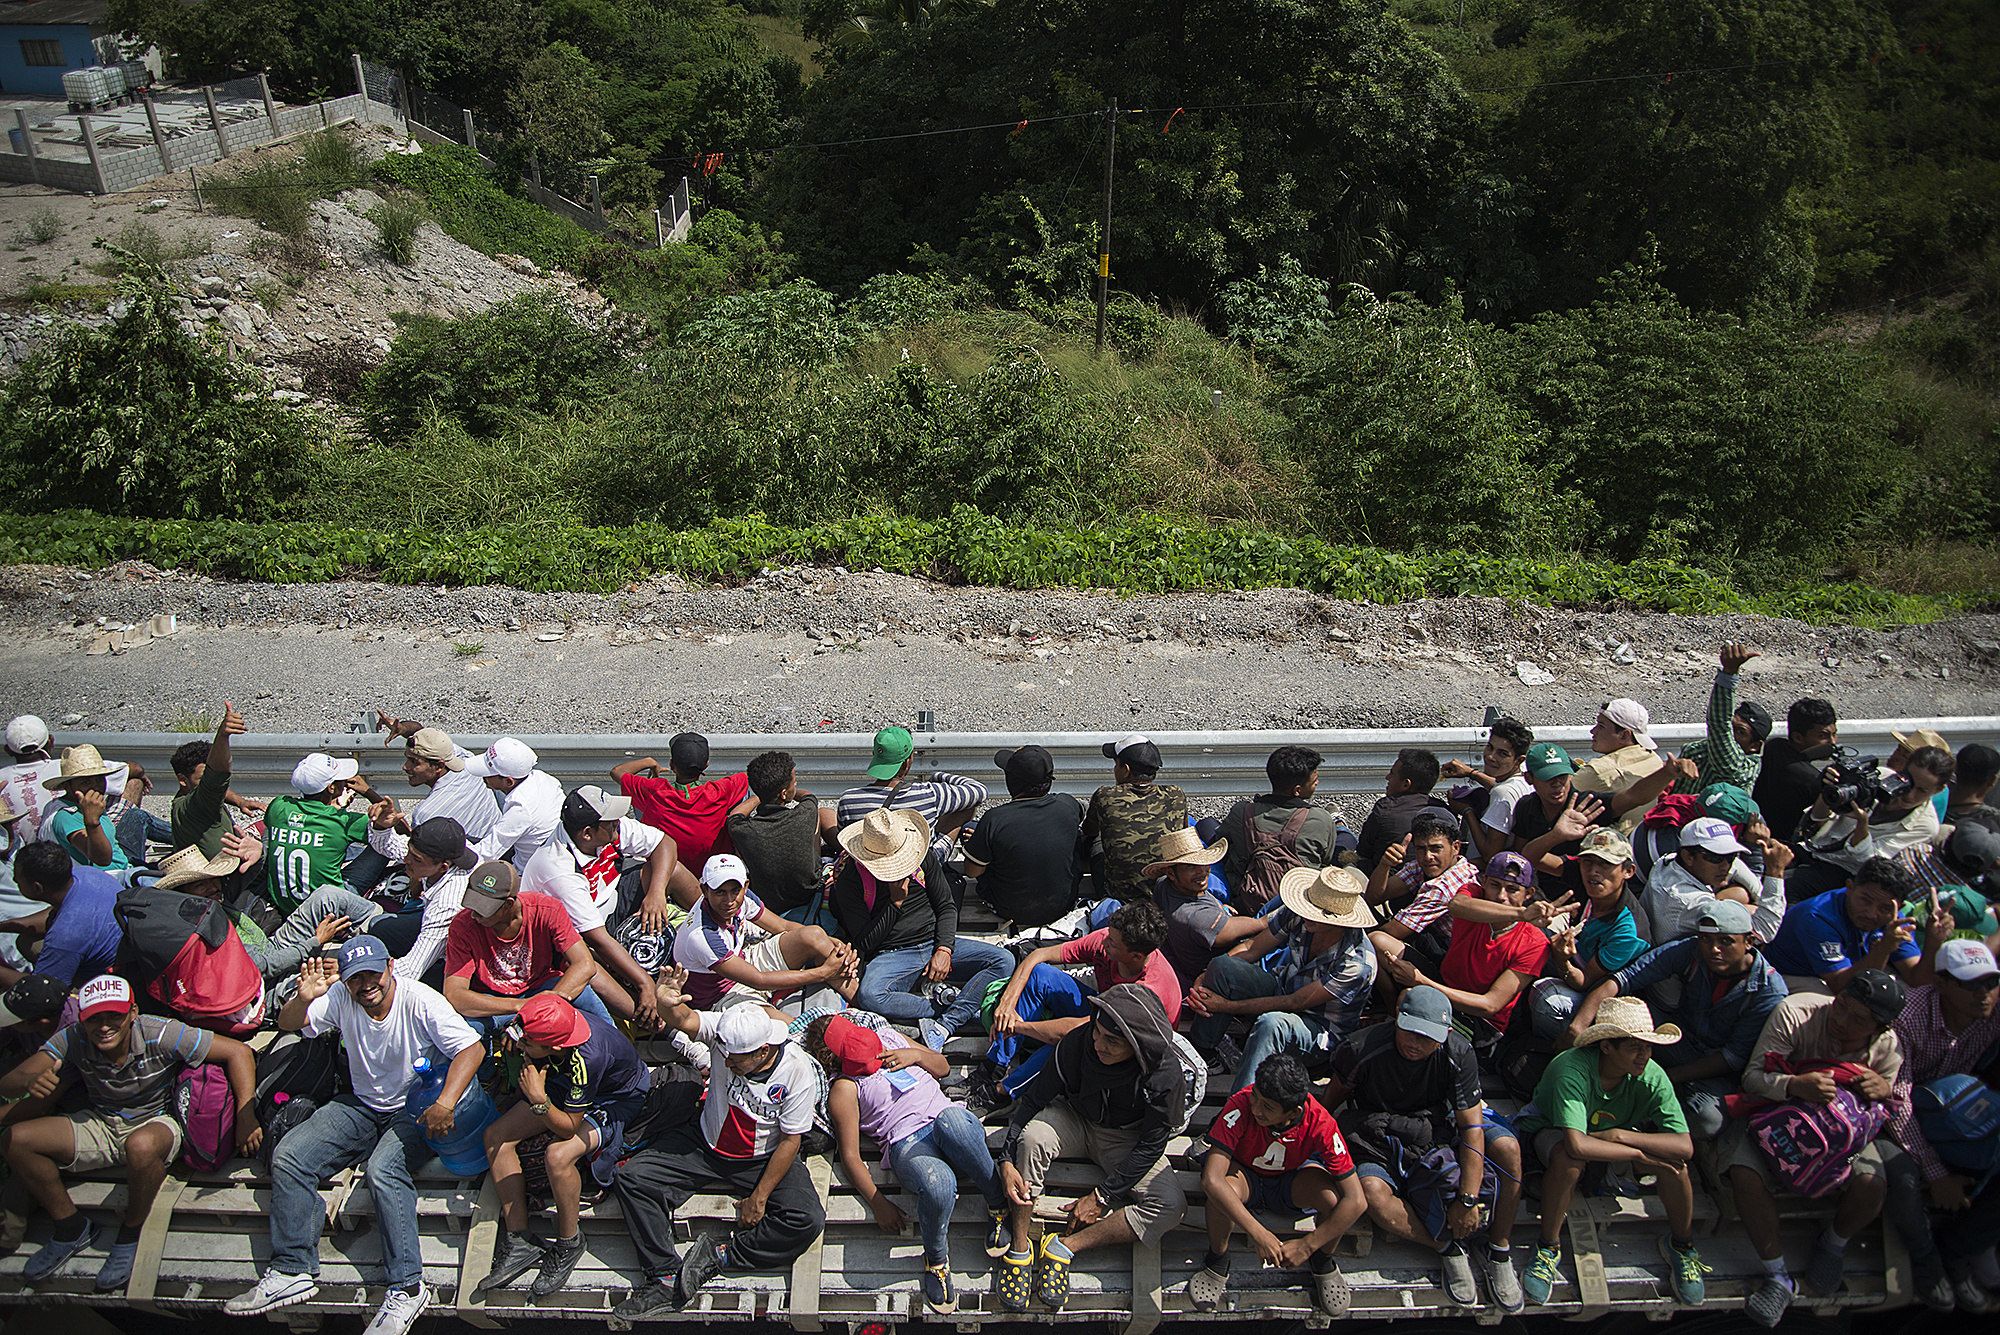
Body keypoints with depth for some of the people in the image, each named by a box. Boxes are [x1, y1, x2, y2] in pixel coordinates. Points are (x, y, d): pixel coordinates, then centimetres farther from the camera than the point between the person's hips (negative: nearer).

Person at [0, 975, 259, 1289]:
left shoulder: (160, 1035, -25)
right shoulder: (73, 1040, -15)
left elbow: (237, 1052, -22)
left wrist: (246, 1117, -29)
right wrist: (30, 1082, -44)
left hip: (155, 1122, -4)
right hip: (99, 1124, 5)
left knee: (141, 1145, -40)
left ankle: (131, 1234, -9)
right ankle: (71, 1228, 4)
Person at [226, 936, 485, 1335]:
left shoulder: (420, 1001, -20)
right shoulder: (340, 999, -6)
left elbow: (472, 1048, -26)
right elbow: (287, 1024, 1)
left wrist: (445, 1104, -39)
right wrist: (304, 998, -24)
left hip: (416, 1111, -6)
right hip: (361, 1105, 6)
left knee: (383, 1170, -32)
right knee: (287, 1156, -9)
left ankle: (406, 1287, -27)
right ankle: (292, 1271, -2)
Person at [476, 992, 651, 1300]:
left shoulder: (586, 1057, -41)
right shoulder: (546, 1025, -24)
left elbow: (569, 1127, -29)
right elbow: (531, 1064, 4)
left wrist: (539, 1099, -41)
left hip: (618, 1100, -7)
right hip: (564, 1089, 8)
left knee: (558, 1155, -32)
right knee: (496, 1136, -7)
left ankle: (569, 1243, -5)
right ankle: (519, 1242, -2)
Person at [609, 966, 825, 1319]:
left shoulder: (798, 1071, -23)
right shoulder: (726, 1033, -18)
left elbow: (791, 1140, -16)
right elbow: (685, 1021, -37)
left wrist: (759, 1197, -14)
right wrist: (669, 1003, -61)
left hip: (764, 1159, -2)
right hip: (705, 1143, 3)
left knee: (808, 1221, -24)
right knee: (631, 1177, -15)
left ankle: (720, 1254, -11)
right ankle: (665, 1277, -12)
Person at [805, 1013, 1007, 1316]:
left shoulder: (889, 1038, 22)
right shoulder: (844, 1088, 6)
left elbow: (943, 1067, 28)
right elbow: (849, 1155, 1)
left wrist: (917, 1055, 6)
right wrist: (879, 1205, -8)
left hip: (950, 1118, 4)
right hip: (908, 1143, -3)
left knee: (951, 1119, -37)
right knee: (938, 1184, -39)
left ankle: (1000, 1205, -18)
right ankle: (936, 1262, -8)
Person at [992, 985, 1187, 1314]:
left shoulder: (1166, 1074, -29)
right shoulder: (1078, 1043, -26)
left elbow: (1150, 1146, -19)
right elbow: (1032, 1097, -15)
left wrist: (1100, 1197, -20)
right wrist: (1007, 1160, -25)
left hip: (1127, 1138, 0)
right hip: (1075, 1120, 0)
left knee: (1171, 1206, -25)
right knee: (1032, 1136, -34)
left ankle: (1064, 1246, -18)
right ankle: (1018, 1249, -17)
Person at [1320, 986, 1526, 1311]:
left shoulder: (1458, 1053, -21)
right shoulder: (1362, 1050, -25)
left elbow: (1472, 1126, -20)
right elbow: (1336, 1092, -2)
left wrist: (1467, 1200, -24)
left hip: (1440, 1122, 2)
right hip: (1382, 1135, -1)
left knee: (1508, 1148, -26)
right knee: (1372, 1191, -34)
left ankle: (1499, 1249, -7)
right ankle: (1448, 1249, -13)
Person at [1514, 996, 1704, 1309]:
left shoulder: (1652, 1077, -23)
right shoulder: (1572, 1069, -38)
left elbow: (1685, 1146, -29)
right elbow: (1576, 1144, -48)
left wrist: (1621, 1135, -35)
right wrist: (1638, 1154, -36)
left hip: (1616, 1134, 4)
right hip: (1553, 1132, -4)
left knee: (1673, 1160, -23)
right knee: (1567, 1159, -39)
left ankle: (1681, 1247, 6)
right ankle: (1549, 1249, -16)